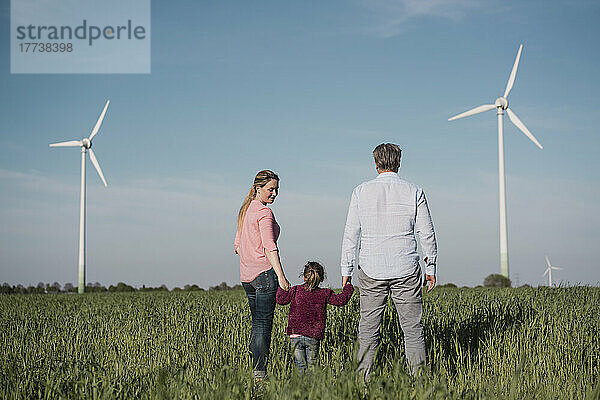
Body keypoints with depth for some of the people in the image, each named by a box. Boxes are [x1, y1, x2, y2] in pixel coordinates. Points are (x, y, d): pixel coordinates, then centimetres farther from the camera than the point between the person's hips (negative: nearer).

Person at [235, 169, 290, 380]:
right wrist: (281, 277, -22)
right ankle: (260, 372, -8)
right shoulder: (264, 213, -11)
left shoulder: (245, 210, 16)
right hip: (264, 272, -9)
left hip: (246, 276, 9)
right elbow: (269, 247, -19)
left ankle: (254, 370, 13)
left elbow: (238, 245, 21)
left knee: (257, 323, 13)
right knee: (264, 325, -7)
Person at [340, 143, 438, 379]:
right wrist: (430, 267, 12)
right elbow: (427, 234, 3)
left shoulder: (361, 192, 1)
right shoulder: (414, 192, 0)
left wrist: (346, 270, 8)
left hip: (371, 270, 1)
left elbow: (351, 234, 2)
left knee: (368, 329, 6)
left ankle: (363, 378, 7)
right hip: (406, 271, 0)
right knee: (413, 328, 3)